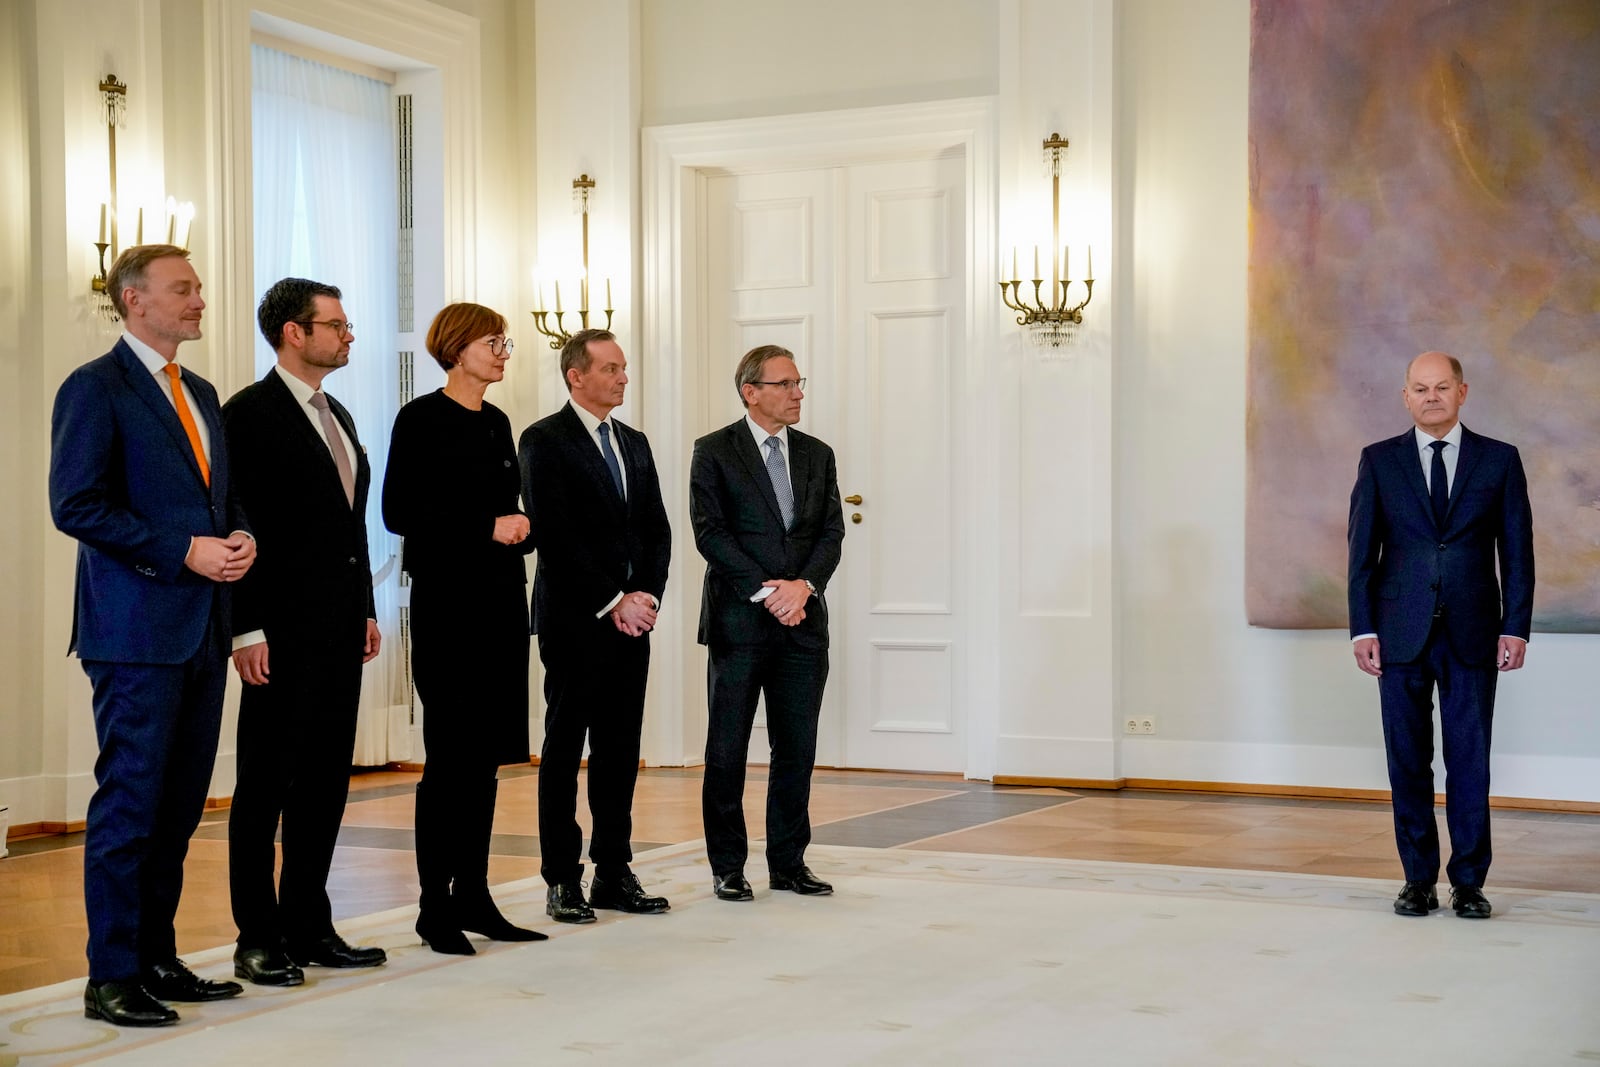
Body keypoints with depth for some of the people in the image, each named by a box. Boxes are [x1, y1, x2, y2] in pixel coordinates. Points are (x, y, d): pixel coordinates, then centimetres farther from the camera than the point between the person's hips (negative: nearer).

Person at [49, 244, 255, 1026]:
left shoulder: (200, 394, 18)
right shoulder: (96, 388, -6)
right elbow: (76, 505, -14)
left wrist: (240, 538, 1)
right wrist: (185, 551, -17)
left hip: (203, 625, 8)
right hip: (137, 629, -8)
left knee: (180, 803, 10)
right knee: (129, 800, -4)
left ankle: (158, 959, 19)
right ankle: (112, 977, 4)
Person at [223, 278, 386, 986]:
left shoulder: (336, 416, 17)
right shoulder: (251, 414, -9)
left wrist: (366, 610, 16)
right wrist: (248, 630, -18)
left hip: (339, 631, 8)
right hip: (284, 634, -8)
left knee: (326, 782, 11)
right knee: (265, 785, 0)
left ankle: (309, 928, 20)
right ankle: (258, 941, 7)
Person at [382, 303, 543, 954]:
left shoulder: (496, 423, 15)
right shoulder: (423, 419, -6)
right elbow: (399, 512, -13)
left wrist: (520, 528, 2)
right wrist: (488, 526, -15)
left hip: (501, 596, 7)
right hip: (447, 600, -7)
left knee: (485, 756, 9)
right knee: (450, 754, -5)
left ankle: (473, 895, 16)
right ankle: (435, 906, 3)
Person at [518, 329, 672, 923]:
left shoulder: (635, 444, 16)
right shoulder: (545, 441, -6)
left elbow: (656, 529, 15)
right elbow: (554, 534, -13)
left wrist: (647, 596, -1)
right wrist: (613, 602, -13)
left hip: (632, 618, 6)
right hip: (575, 621, -6)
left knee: (621, 751, 8)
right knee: (564, 750, 1)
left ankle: (614, 874, 14)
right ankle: (563, 881, 5)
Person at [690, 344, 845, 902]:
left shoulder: (817, 455, 13)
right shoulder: (714, 452, 0)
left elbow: (832, 532, 7)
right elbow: (710, 532, -8)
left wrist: (803, 585, -11)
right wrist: (766, 590, -15)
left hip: (803, 623, 4)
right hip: (739, 621, -4)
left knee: (797, 748, 7)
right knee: (727, 750, 2)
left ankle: (789, 862, 17)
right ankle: (728, 867, 11)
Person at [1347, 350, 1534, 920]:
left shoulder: (1500, 460, 5)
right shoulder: (1379, 460, 6)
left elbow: (1517, 552, 4)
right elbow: (1362, 551, 5)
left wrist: (1515, 628, -3)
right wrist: (1363, 629, -3)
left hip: (1472, 636, -1)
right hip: (1401, 633, 1)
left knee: (1469, 761, 0)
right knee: (1408, 761, 4)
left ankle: (1468, 882, 9)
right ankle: (1419, 878, 14)